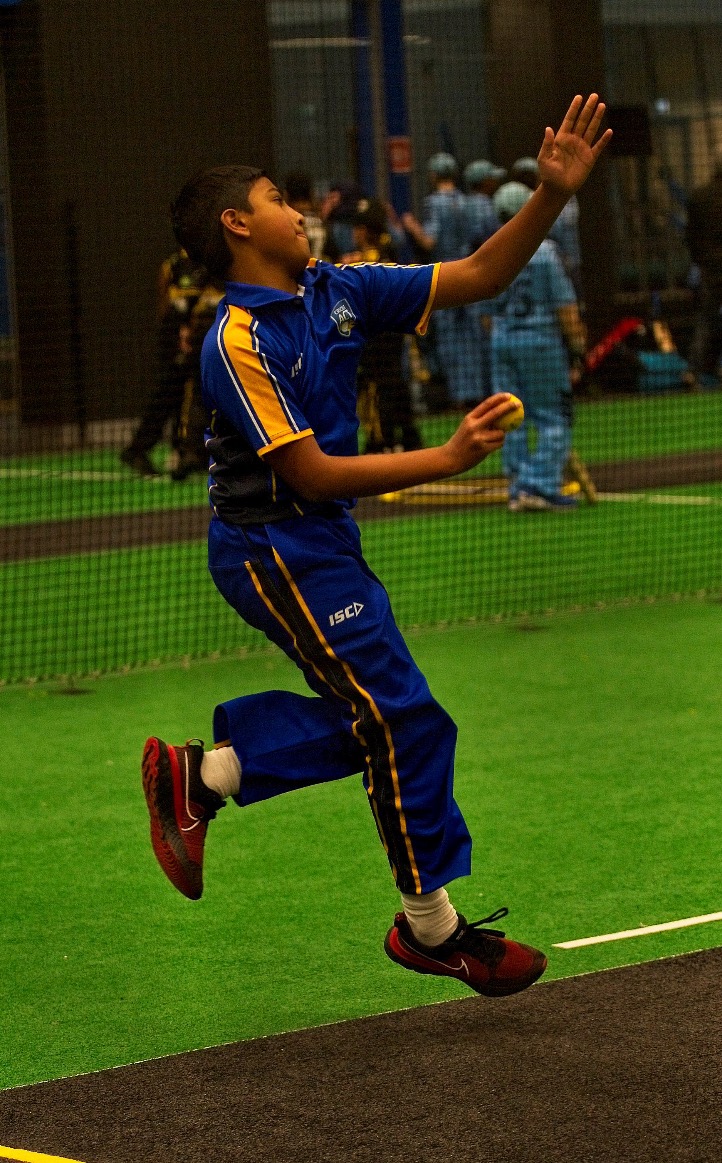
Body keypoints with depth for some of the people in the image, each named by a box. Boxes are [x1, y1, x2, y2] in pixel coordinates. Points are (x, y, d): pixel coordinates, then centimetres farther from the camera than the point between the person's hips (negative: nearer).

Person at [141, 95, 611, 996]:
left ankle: (199, 777, 22)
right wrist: (450, 458, -25)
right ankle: (432, 927, 6)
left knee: (366, 718, 12)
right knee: (406, 718, -7)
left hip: (319, 543, 9)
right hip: (274, 547, -9)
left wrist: (554, 194, -8)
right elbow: (313, 476, -22)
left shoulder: (337, 291, 5)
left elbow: (479, 276, 5)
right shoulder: (238, 343, -19)